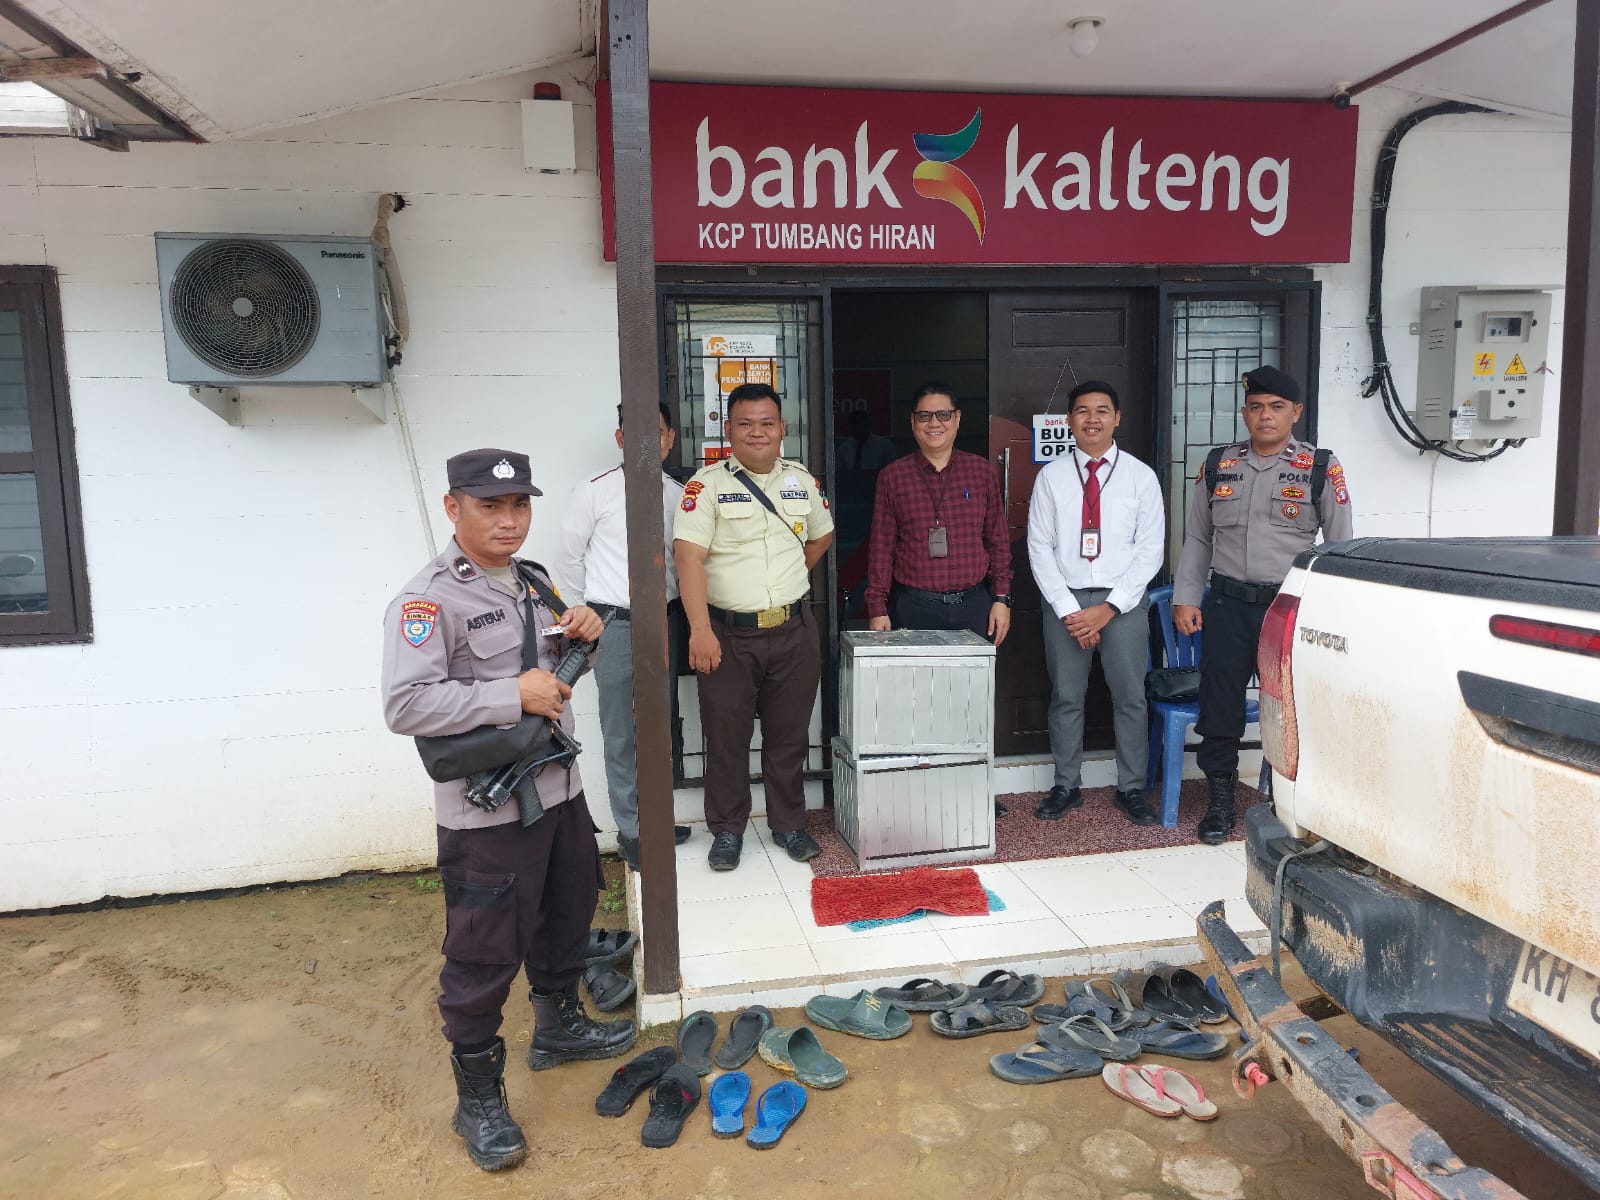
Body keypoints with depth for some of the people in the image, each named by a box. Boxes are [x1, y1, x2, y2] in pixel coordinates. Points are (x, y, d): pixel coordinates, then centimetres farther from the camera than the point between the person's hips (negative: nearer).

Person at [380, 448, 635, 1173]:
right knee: (484, 956, 3)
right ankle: (478, 1099, 22)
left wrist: (580, 637, 0)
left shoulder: (533, 581, 10)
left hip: (559, 790, 9)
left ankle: (558, 1026, 48)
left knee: (567, 916, 24)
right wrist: (512, 695, -27)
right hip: (488, 811, -8)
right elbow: (405, 705, -27)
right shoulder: (429, 599, -17)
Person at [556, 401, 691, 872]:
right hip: (615, 624, -3)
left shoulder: (679, 496, 3)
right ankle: (630, 832, 18)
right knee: (620, 736, 4)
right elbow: (570, 557, 2)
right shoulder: (595, 492, -7)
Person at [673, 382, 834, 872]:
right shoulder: (706, 484, -7)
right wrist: (700, 630, -24)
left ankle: (789, 824, 28)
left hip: (793, 630, 4)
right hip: (728, 633, -3)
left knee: (789, 735, 12)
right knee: (726, 737, 6)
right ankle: (727, 830, 22)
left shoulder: (802, 481, 8)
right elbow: (689, 557, -16)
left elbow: (821, 535, 25)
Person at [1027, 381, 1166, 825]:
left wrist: (1107, 608, -10)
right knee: (1066, 696, 7)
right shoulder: (1051, 477, 3)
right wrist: (1068, 609, -8)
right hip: (1064, 599, 1)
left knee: (1130, 696, 4)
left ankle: (1132, 788, 19)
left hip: (1123, 601, 0)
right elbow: (1040, 547, 0)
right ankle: (1066, 787, 20)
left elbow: (1150, 550, -2)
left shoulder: (1141, 476, 2)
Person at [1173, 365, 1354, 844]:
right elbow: (1197, 539, 13)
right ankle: (1220, 801, 22)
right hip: (1228, 605, 2)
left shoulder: (1321, 468, 1)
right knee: (1219, 706, 7)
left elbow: (1341, 545, 3)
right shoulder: (1218, 465, 8)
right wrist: (1185, 598, 7)